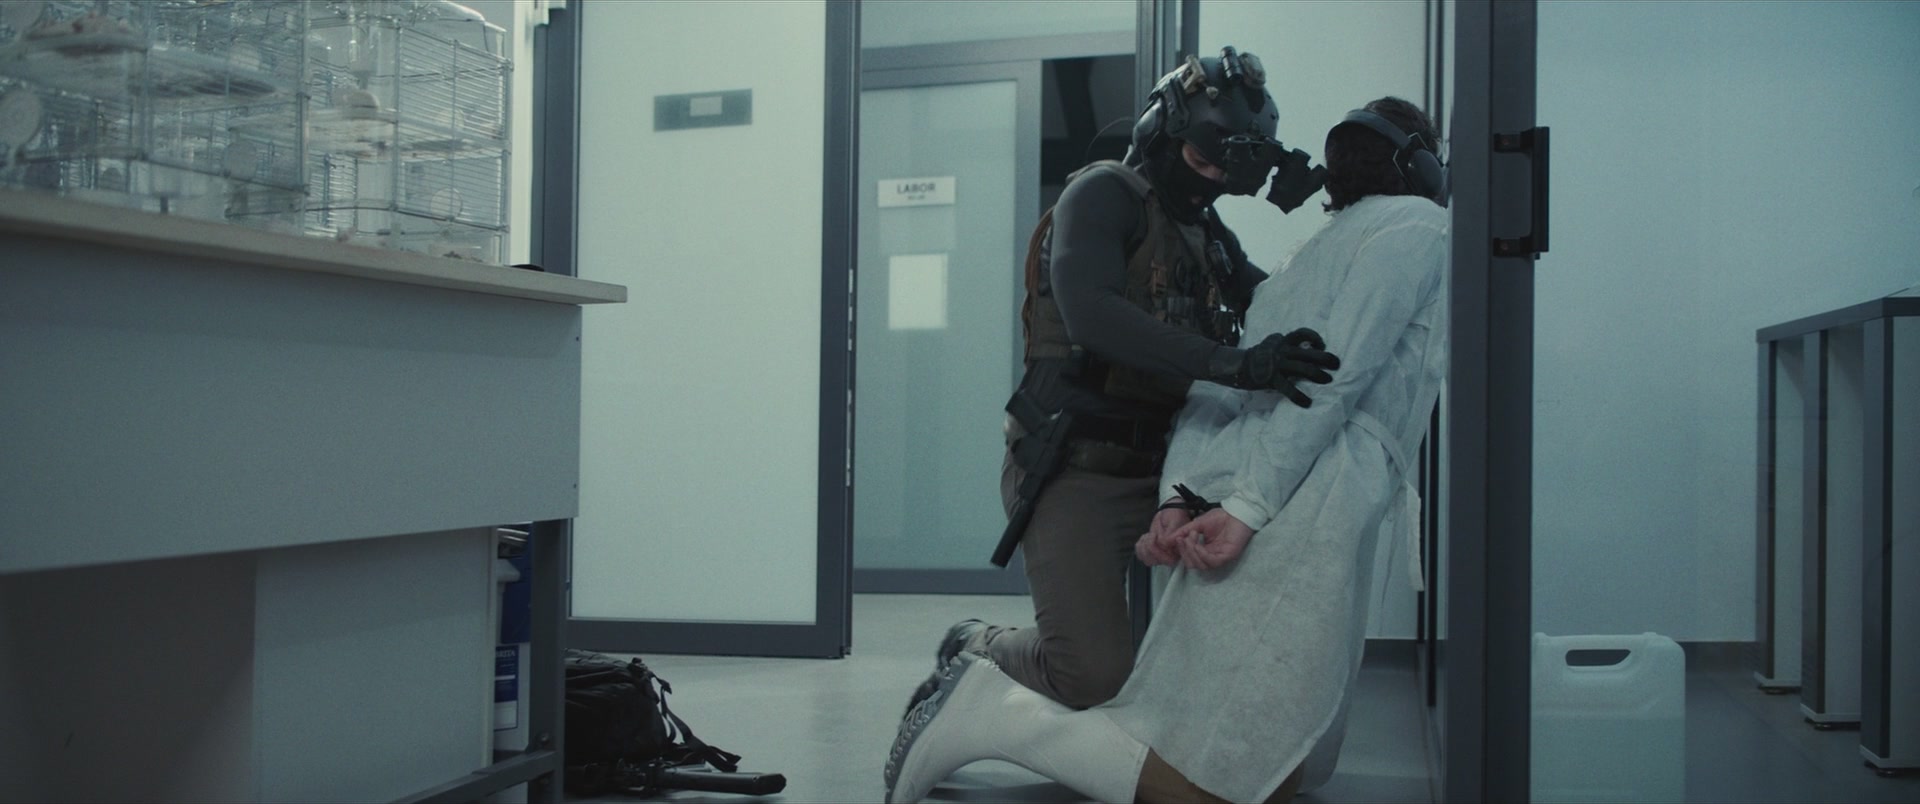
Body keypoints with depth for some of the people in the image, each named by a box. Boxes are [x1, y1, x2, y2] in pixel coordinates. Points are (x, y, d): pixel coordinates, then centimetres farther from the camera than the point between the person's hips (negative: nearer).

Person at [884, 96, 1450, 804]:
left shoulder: (1319, 250, 28)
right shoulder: (1416, 224, 2)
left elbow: (1221, 387, 15)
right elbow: (1334, 375, -13)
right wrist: (1251, 504, -18)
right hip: (1299, 523, -9)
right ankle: (995, 715, -13)